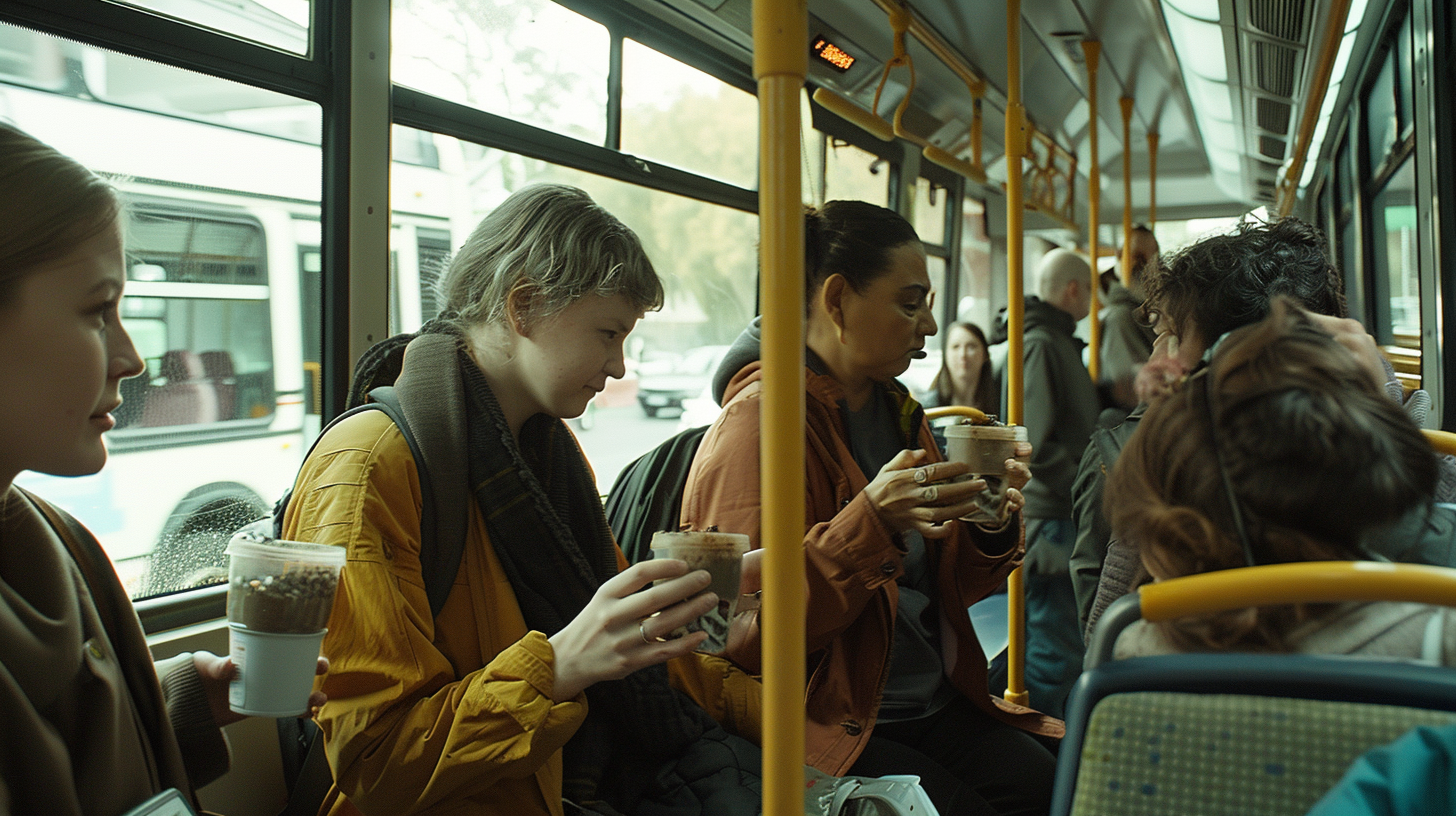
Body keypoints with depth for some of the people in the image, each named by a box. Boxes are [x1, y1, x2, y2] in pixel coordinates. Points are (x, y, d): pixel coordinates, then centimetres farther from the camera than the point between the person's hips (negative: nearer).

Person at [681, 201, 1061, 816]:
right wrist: (870, 519, -29)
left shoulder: (897, 410, 13)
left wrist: (992, 527, -5)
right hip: (832, 723, -7)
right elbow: (747, 631, -19)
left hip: (935, 706, 7)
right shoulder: (760, 419, -12)